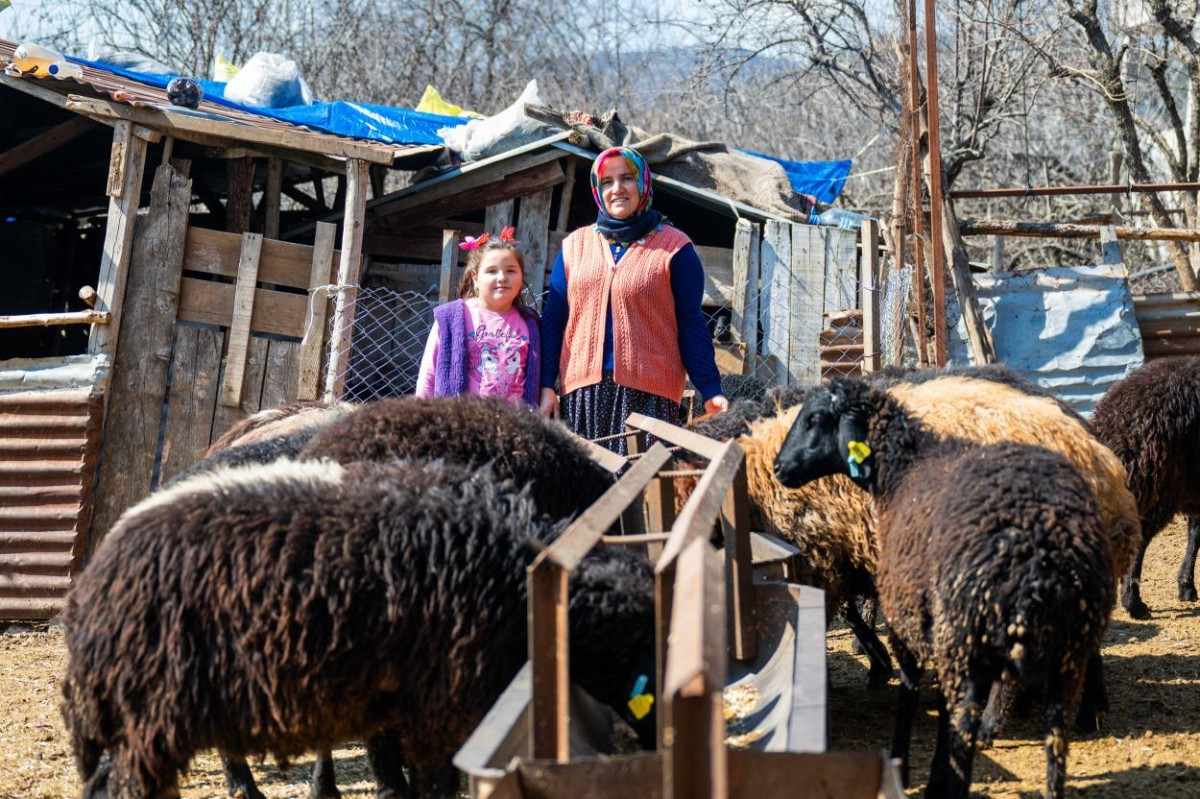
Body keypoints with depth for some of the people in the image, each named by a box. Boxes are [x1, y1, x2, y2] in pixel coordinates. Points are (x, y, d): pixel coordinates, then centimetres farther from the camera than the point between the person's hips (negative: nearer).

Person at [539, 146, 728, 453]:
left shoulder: (673, 248, 5)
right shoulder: (575, 245, 15)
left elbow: (691, 325, 3)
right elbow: (553, 320, 15)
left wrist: (710, 391, -5)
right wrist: (546, 385, 7)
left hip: (650, 394, -3)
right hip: (582, 393, 3)